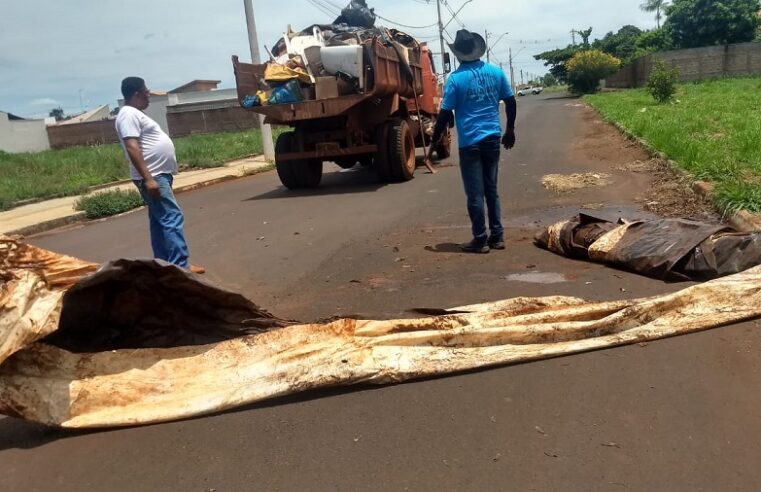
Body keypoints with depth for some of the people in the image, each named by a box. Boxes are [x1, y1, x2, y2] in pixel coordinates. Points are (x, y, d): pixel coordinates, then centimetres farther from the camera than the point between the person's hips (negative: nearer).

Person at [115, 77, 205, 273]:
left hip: (159, 175, 11)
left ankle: (163, 263, 18)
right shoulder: (129, 114, -13)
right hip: (152, 177, -11)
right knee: (173, 218, -14)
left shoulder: (136, 114, 20)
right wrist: (148, 179, -29)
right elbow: (132, 148, -23)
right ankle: (180, 266, -15)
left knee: (160, 220, 12)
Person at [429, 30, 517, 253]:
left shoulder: (456, 78, -9)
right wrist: (510, 130, 21)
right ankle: (497, 236, 18)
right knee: (491, 189, 14)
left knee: (475, 193, 2)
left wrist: (434, 140, 3)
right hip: (493, 138, 5)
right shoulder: (496, 72, 4)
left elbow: (445, 114, -9)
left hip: (470, 142, -5)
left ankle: (480, 240, 8)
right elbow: (511, 102, 9)